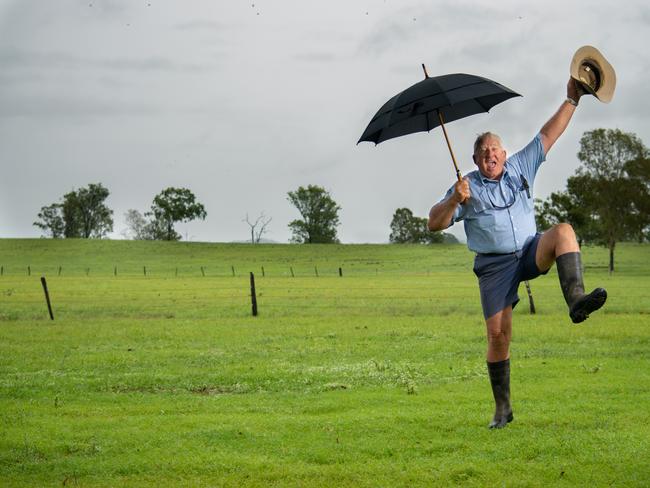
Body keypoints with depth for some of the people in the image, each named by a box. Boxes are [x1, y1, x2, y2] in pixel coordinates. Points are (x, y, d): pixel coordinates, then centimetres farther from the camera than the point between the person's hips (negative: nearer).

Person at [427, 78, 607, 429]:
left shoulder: (520, 167, 10)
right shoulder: (467, 187, 3)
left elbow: (548, 135, 10)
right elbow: (434, 224, -3)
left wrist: (571, 101, 4)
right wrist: (454, 201, -20)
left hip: (531, 252, 2)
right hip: (494, 265, -2)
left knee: (563, 232, -29)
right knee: (498, 333, -8)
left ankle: (576, 300, -45)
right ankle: (502, 408, 5)